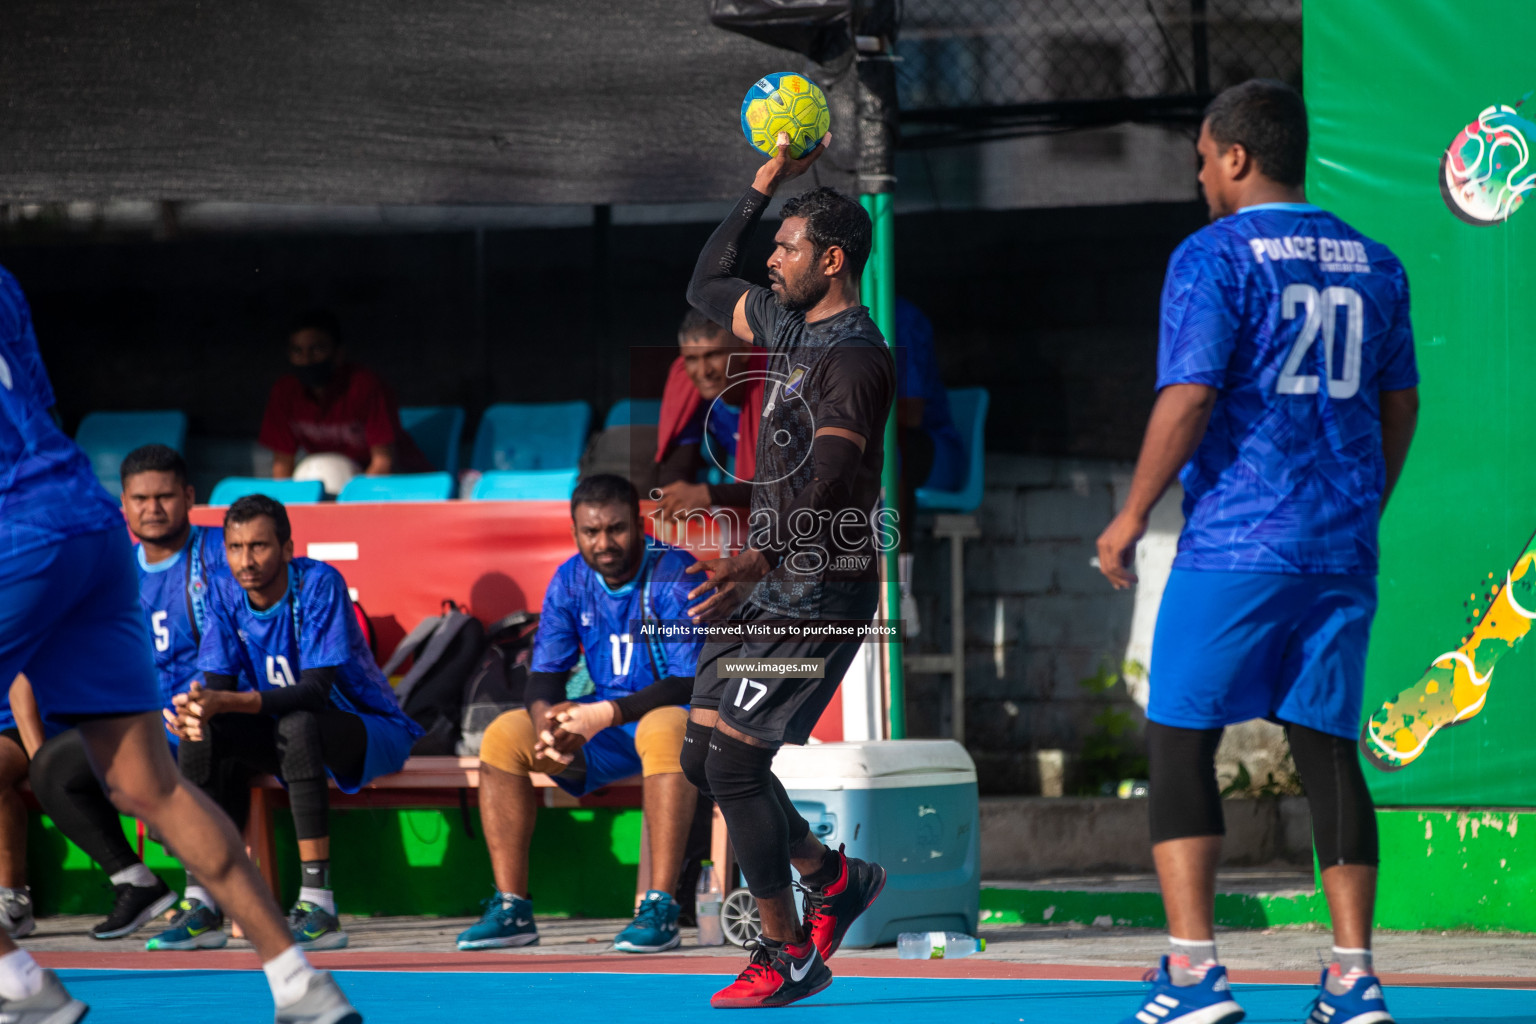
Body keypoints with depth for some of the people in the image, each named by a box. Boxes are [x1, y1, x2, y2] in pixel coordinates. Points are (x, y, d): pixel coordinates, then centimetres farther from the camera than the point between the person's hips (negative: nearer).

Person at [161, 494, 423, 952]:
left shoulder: (319, 584, -22)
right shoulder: (225, 593, -5)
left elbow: (316, 691, -31)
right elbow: (219, 684, -8)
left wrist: (228, 702, -43)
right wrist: (196, 706, -34)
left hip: (371, 730, -6)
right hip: (285, 738, 6)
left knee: (297, 725, -37)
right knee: (201, 731, -18)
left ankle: (317, 906, -39)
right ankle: (204, 905, -18)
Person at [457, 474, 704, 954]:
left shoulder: (674, 576, -17)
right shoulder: (570, 581, 1)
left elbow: (692, 684, -22)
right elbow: (544, 676, 1)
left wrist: (604, 714, -30)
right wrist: (548, 725, -24)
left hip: (677, 715, -6)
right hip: (606, 723, 6)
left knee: (664, 730, -40)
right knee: (502, 736, -12)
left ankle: (660, 909, -41)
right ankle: (511, 908, -12)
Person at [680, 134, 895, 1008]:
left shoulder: (856, 356, -17)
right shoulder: (789, 324, 12)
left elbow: (831, 483, -27)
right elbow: (707, 285, 31)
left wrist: (761, 558, -41)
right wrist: (767, 184, 24)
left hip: (820, 589, -9)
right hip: (768, 580, 9)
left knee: (732, 757, -13)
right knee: (704, 755, 10)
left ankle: (792, 955, -2)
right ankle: (834, 878, 26)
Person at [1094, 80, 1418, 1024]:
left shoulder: (1215, 257, -6)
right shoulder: (1373, 264, 12)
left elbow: (1189, 400, -13)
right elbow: (1401, 407, 16)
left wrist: (1131, 519, -5)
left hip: (1235, 544, -6)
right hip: (1341, 550, 6)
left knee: (1181, 743, 1)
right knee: (1329, 749, 8)